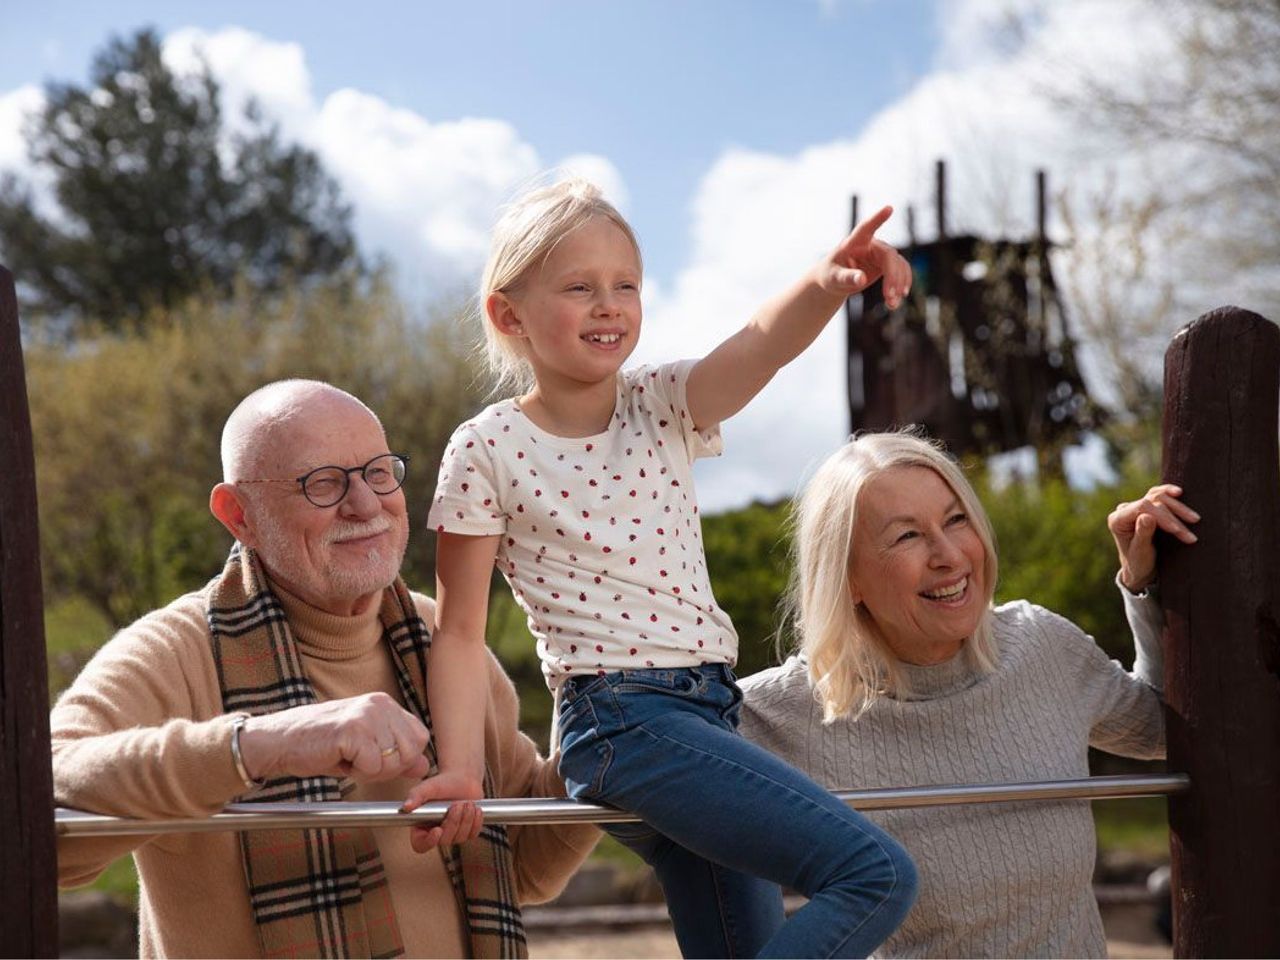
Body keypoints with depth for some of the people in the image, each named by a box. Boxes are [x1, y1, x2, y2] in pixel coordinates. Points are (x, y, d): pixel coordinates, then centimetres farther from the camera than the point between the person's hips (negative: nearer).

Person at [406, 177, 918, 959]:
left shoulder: (663, 409, 7)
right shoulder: (489, 450, -5)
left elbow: (764, 345, -14)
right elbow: (460, 630, -3)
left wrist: (828, 283, -34)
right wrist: (460, 764, -15)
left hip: (708, 716, 7)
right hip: (624, 719, -7)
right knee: (878, 875, -18)